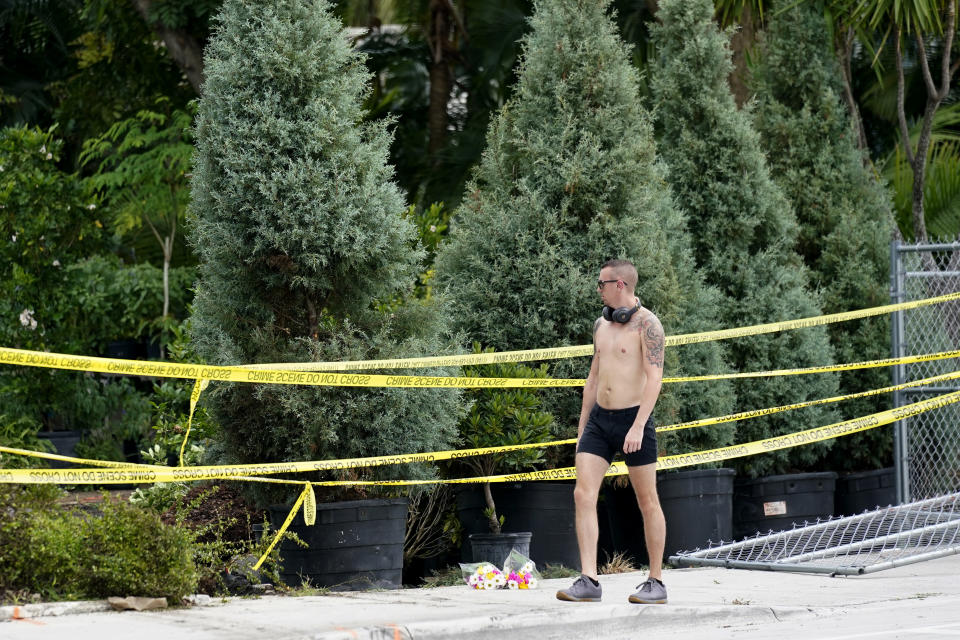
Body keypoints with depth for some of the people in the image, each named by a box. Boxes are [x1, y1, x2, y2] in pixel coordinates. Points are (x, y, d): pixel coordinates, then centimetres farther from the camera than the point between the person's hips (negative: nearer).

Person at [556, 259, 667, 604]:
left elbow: (654, 377, -17)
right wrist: (582, 425, 20)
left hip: (633, 418, -7)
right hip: (599, 419, 7)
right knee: (583, 495, -7)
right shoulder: (601, 324, 14)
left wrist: (638, 426, -25)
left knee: (647, 501, 2)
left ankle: (656, 583, 11)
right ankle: (588, 581, -11)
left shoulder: (646, 324, -10)